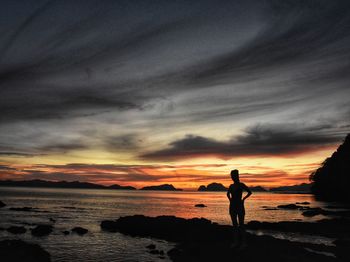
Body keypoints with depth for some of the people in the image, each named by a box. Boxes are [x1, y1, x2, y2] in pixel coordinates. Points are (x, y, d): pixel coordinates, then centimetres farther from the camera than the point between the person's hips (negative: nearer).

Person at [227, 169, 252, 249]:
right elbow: (228, 194, 27)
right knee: (234, 224, 9)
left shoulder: (241, 185, -6)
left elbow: (249, 192, 0)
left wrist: (243, 199, -2)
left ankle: (244, 242, 4)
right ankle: (236, 242, 16)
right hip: (232, 206, 6)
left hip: (240, 206, -6)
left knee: (241, 224, -3)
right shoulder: (231, 186, 9)